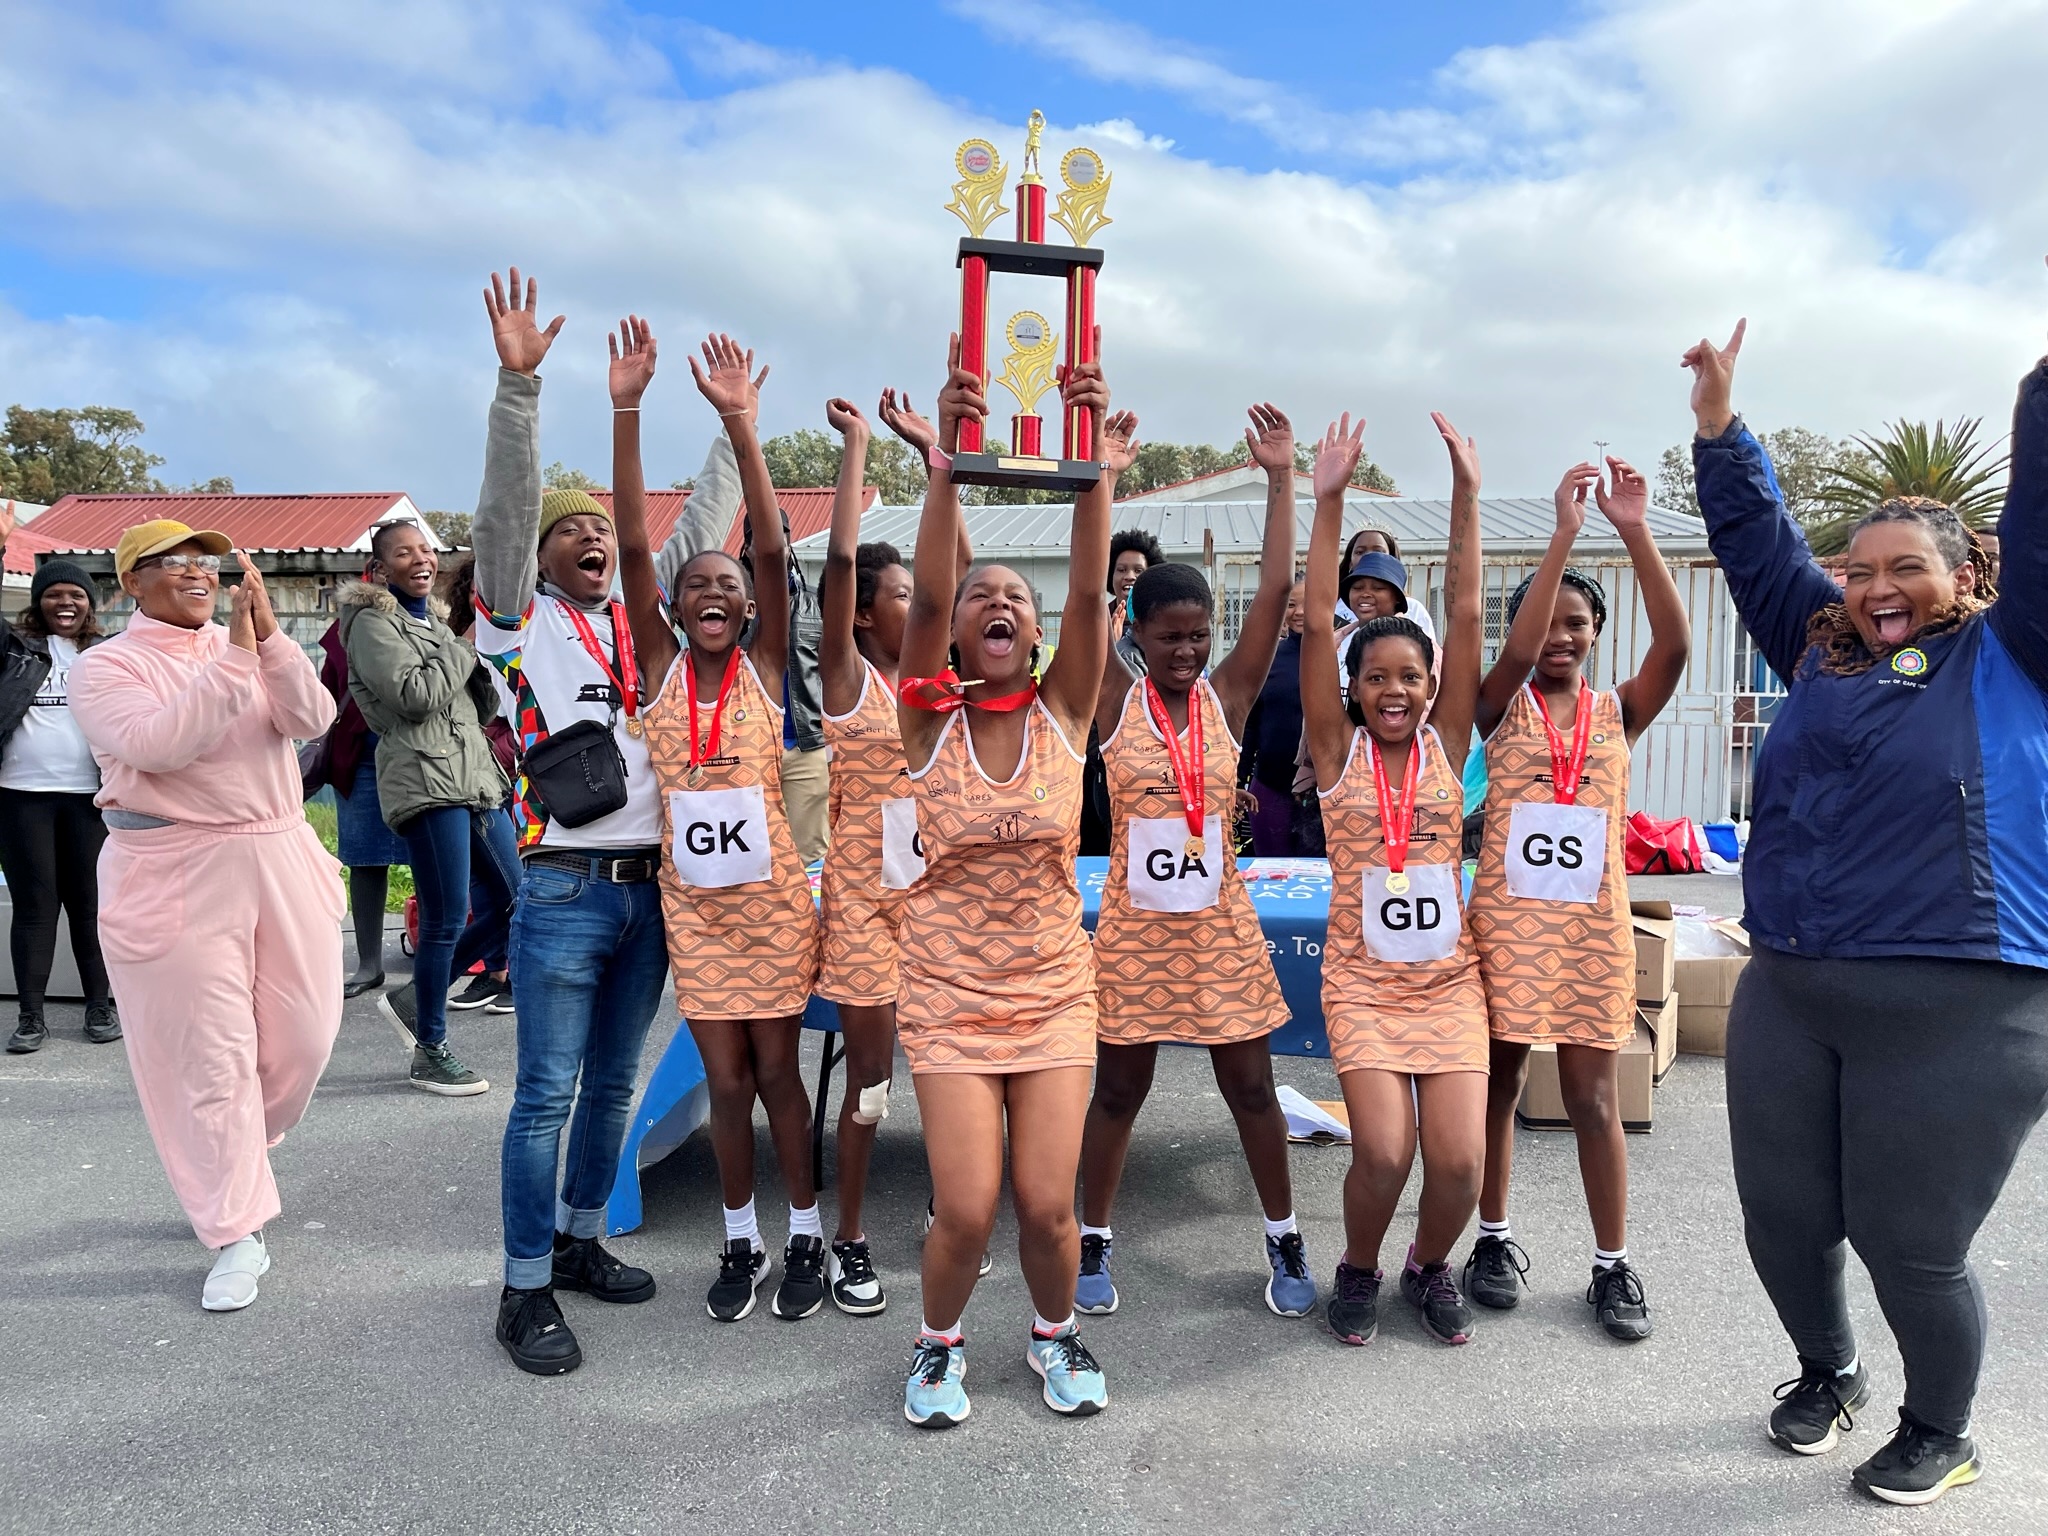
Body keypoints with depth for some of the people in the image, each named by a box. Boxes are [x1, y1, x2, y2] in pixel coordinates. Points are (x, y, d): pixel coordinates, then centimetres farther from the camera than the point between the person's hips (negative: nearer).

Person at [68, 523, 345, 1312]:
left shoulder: (253, 648, 10)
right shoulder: (106, 666, -3)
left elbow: (312, 719, -7)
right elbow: (157, 745, -21)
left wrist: (269, 637, -19)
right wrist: (234, 657, -23)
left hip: (284, 862, 5)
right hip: (177, 881, -4)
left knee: (304, 1034, 9)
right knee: (210, 1059, -1)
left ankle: (231, 1162, 38)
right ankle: (237, 1237, 12)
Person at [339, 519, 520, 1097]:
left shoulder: (432, 621, 22)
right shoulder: (373, 622, -2)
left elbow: (481, 707, 22)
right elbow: (414, 695, -17)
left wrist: (480, 672, 3)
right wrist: (466, 649, -5)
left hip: (475, 777, 9)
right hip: (427, 780, -8)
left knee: (512, 901, 8)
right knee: (446, 918, -6)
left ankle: (413, 998, 23)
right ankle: (431, 1053, 8)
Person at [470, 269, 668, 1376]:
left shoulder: (643, 625, 13)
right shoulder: (522, 622, 0)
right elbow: (503, 510, -12)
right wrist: (518, 382, -21)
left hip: (650, 887, 5)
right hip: (565, 890, -5)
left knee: (613, 1082, 15)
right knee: (547, 1094, -1)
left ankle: (581, 1242, 30)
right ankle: (526, 1290, 11)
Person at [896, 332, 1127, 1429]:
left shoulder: (1063, 713, -2)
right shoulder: (928, 720, -5)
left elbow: (1090, 595, -15)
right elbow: (925, 597, -20)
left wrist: (1099, 470, -26)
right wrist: (945, 463, -30)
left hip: (1054, 988, 1)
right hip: (949, 990, -1)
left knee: (1046, 1201, 0)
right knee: (967, 1208, -5)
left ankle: (1056, 1333, 32)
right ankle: (939, 1342, 27)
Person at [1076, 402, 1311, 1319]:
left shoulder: (1228, 697, -2)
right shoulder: (1114, 702, -6)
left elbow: (1277, 592, -10)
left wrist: (1281, 479, -14)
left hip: (1218, 923, 1)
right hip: (1135, 924, -1)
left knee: (1250, 1087, 11)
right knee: (1118, 1091, 11)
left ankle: (1284, 1240, 29)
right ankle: (1094, 1242, 28)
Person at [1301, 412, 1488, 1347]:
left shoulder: (1445, 743, 3)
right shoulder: (1337, 748, -1)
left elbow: (1466, 617, -5)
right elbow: (1315, 625, -10)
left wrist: (1466, 496, -11)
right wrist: (1328, 502, -16)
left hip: (1448, 976, 2)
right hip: (1361, 978, -2)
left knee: (1460, 1160, -7)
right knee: (1383, 1151, -14)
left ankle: (1430, 1268, 26)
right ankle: (1359, 1271, 18)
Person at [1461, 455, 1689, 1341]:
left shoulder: (1619, 713, 5)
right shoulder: (1502, 709, 1)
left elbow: (1675, 644, -12)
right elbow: (1517, 653, -21)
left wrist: (1634, 532, -20)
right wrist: (1564, 530, -23)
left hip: (1592, 926, 1)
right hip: (1505, 919, -1)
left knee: (1593, 1096, 7)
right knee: (1499, 1083, 10)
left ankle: (1613, 1265, 20)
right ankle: (1495, 1239, 26)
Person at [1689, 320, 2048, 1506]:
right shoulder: (1824, 656, 13)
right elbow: (1762, 548, 20)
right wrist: (1722, 430, 17)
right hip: (1788, 999, 5)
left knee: (1911, 1247, 6)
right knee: (1783, 1221, 14)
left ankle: (1943, 1433, 34)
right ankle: (1828, 1375, 42)